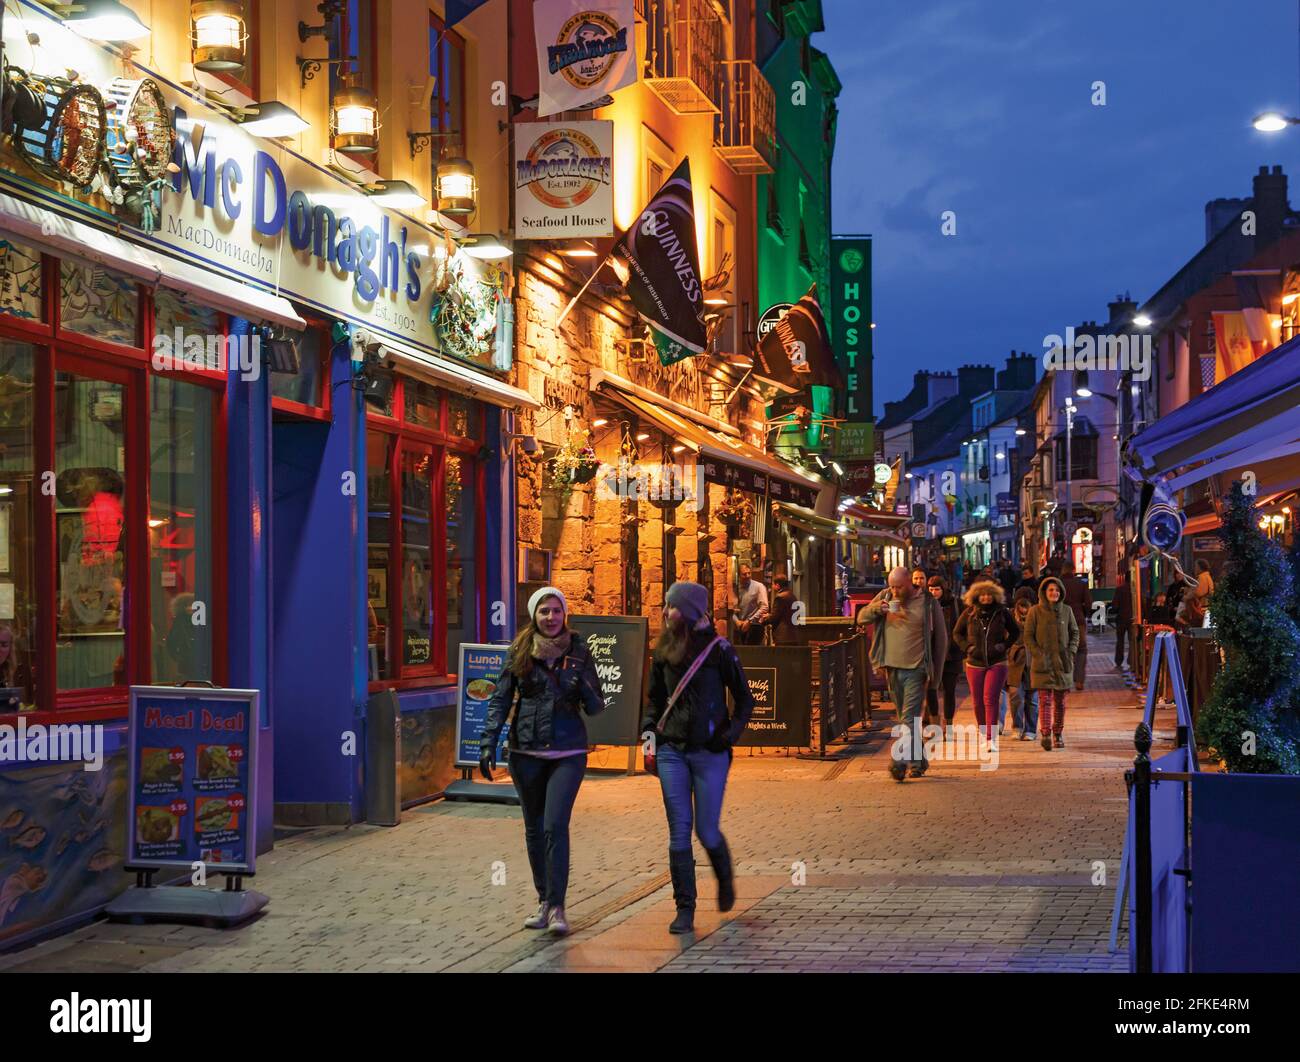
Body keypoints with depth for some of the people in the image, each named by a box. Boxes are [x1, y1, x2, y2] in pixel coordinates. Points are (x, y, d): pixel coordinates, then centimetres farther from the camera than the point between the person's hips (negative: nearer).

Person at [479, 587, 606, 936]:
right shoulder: (519, 651, 2)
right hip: (525, 752, 2)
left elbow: (596, 707, 5)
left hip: (567, 753, -2)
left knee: (556, 826, -14)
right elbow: (500, 699, 5)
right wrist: (488, 743, -3)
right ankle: (544, 901, 23)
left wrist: (583, 688, -17)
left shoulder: (578, 652, 1)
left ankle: (557, 907, -9)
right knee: (534, 829, 10)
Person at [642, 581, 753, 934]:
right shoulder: (664, 651, 8)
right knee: (679, 832, 0)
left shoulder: (718, 650, -5)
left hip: (709, 753, -3)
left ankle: (726, 879, 33)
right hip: (672, 751, 3)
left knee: (707, 831, 1)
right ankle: (684, 909, 6)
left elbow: (744, 699, 2)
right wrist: (649, 732, 6)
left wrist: (731, 734, -10)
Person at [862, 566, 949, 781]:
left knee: (909, 719, -14)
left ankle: (899, 762, -23)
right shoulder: (885, 597, 9)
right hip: (893, 669, 5)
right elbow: (863, 617, 8)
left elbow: (941, 638, 1)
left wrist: (935, 671, -1)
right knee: (905, 719, 12)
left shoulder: (927, 603, -3)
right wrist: (877, 608, -14)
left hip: (916, 669, -5)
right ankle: (919, 761, 23)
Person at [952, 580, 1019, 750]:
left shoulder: (1002, 612, -1)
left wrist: (1005, 645, -1)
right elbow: (957, 633, 13)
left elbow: (1015, 631, 14)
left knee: (991, 699, -14)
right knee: (978, 702, 7)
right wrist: (967, 647, -2)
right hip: (974, 664, 2)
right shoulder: (969, 613, 0)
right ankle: (984, 735, 24)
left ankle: (992, 739, -14)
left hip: (997, 663, -2)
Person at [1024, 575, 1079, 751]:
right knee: (1045, 699, -11)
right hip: (1043, 663, -3)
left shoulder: (1066, 610, 6)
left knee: (1060, 700, 10)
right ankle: (1045, 734, -18)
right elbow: (1028, 637, -1)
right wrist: (1039, 654, -10)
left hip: (1063, 663, 3)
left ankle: (1058, 733, 22)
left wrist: (1071, 652, -1)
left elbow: (1074, 633, 12)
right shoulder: (1035, 611, -2)